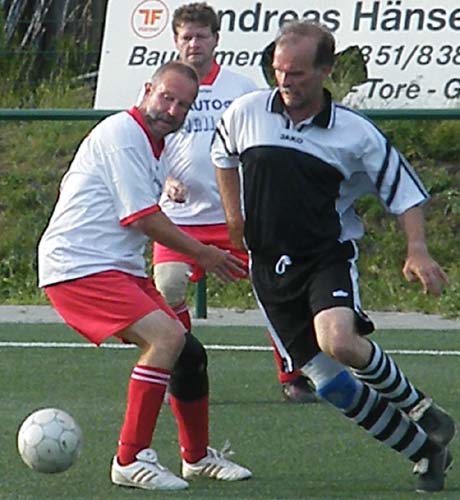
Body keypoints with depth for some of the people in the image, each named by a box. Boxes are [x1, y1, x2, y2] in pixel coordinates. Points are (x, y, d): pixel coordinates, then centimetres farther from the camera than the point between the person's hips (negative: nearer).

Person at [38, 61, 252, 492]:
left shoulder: (154, 146, 17)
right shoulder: (123, 134, -14)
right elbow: (143, 217, -16)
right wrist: (202, 254, -5)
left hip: (119, 268, 10)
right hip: (78, 265, -10)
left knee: (188, 354, 10)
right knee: (166, 336, -24)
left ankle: (197, 456, 30)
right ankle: (130, 461, -20)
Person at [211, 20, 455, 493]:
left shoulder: (355, 134, -7)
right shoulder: (246, 112, 0)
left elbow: (404, 192, 2)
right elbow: (223, 155, 23)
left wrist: (417, 251, -12)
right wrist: (234, 215, 14)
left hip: (329, 256, -3)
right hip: (270, 267, 3)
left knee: (339, 342, -34)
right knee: (331, 384, -2)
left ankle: (419, 408, -8)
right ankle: (425, 450, 13)